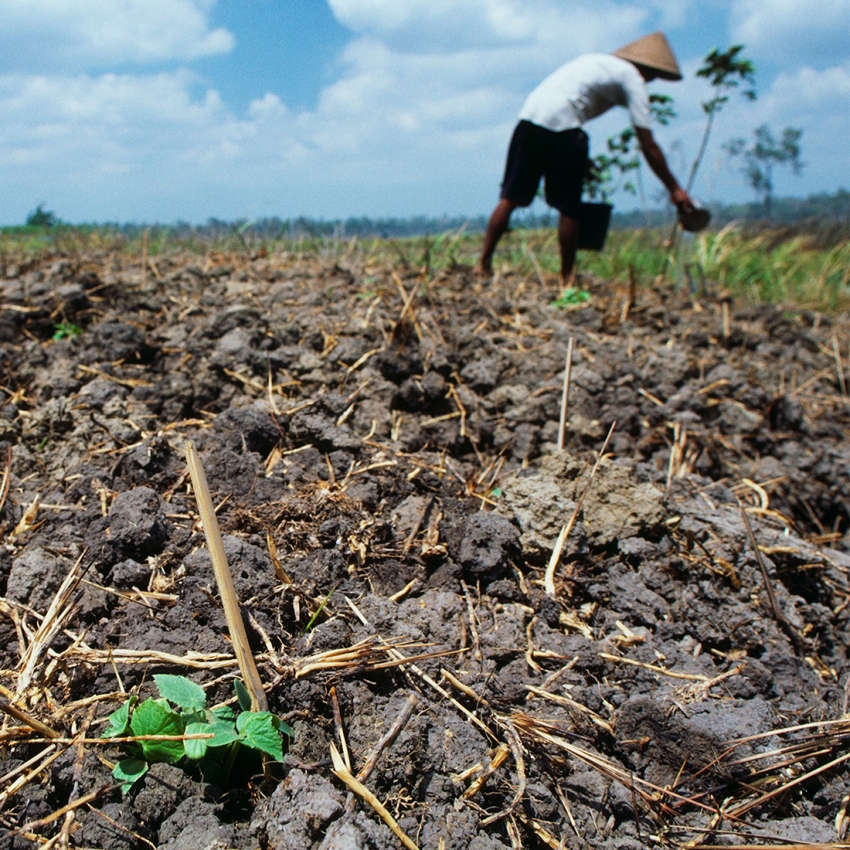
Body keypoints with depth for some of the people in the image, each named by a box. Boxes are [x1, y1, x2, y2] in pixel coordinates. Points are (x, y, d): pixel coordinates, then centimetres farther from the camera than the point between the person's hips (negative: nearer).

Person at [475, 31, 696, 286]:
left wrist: (580, 160, 24)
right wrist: (675, 189, 8)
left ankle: (484, 263, 6)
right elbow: (648, 146, 3)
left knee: (510, 198, 8)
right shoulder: (632, 78, 8)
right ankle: (566, 279, 12)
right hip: (561, 129, -7)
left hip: (528, 118, 7)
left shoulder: (599, 61, 29)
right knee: (568, 210, 4)